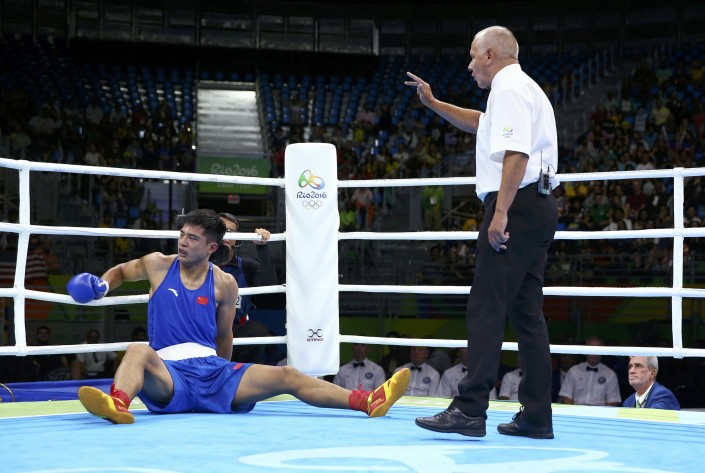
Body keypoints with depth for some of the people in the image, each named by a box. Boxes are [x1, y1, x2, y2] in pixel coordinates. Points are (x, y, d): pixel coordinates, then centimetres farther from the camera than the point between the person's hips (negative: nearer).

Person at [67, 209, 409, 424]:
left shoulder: (224, 284, 8)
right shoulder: (159, 266, 6)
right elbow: (121, 271, 25)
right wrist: (101, 286, 4)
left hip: (213, 370, 2)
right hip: (170, 374, -2)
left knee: (285, 377, -12)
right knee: (138, 351, -37)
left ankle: (368, 401, -17)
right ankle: (118, 404, -70)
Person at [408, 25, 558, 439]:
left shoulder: (509, 90, -8)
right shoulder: (525, 90, 25)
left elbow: (516, 154, -21)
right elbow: (483, 123, 43)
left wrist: (501, 213, -25)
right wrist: (434, 104, 43)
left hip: (516, 205, -10)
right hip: (538, 208, 10)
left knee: (486, 309, -13)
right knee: (527, 312, 9)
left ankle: (470, 410, -16)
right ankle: (537, 416, 9)